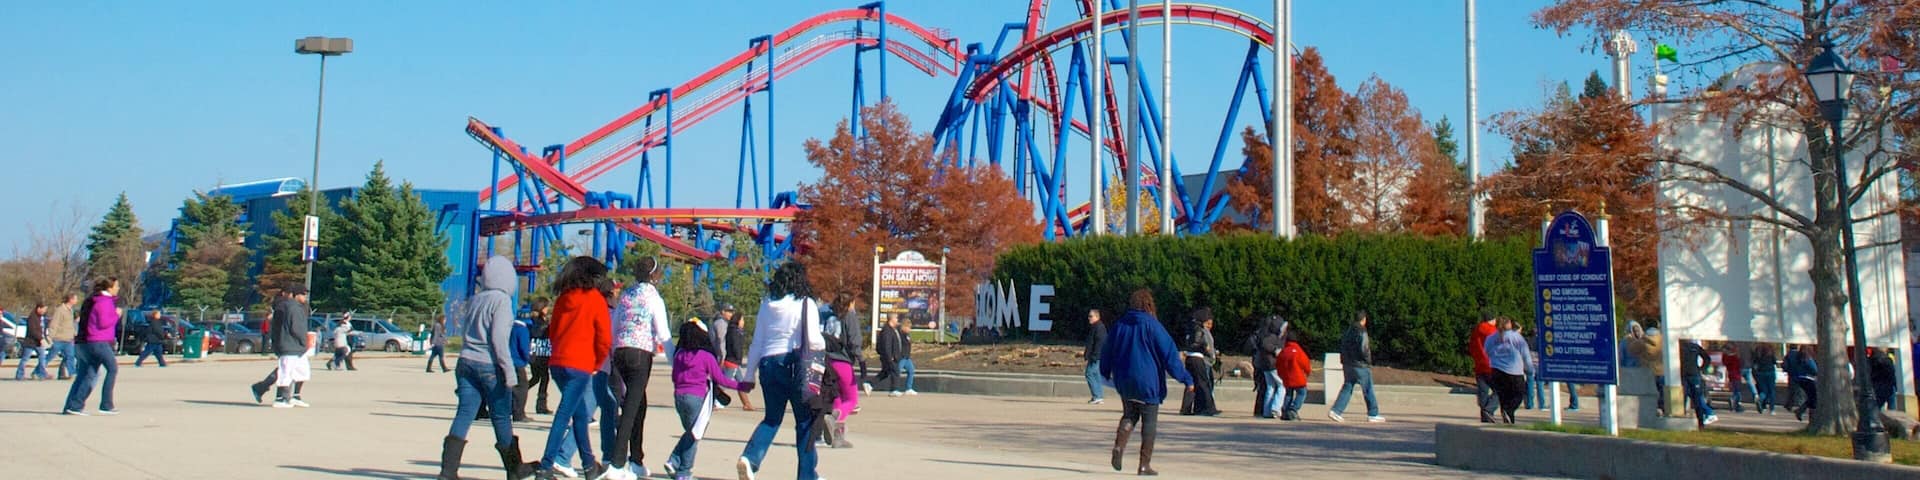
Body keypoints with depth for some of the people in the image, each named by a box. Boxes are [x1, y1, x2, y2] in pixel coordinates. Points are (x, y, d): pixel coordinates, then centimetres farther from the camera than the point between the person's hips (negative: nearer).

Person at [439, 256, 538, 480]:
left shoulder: (474, 300, 13)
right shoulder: (502, 300, -9)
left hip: (466, 362, 6)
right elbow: (498, 337, -16)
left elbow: (465, 333, 16)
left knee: (464, 416, 1)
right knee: (502, 419, 6)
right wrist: (509, 370, -15)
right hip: (490, 366, -6)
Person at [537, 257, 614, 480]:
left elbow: (552, 332, 17)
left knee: (580, 413, 18)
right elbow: (604, 338, -6)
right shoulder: (595, 299, -4)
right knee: (564, 415, -7)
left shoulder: (562, 298, 11)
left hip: (557, 363, 7)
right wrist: (597, 363, 8)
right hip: (580, 365, -7)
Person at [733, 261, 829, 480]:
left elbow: (757, 342, 12)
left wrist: (749, 375, 16)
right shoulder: (806, 304, -2)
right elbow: (813, 340, -11)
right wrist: (824, 344, 12)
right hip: (795, 364, -4)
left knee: (772, 418, 15)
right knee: (805, 421, 7)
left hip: (768, 364, 4)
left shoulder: (767, 305, 10)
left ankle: (749, 458, -8)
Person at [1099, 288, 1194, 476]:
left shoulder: (1118, 325, 4)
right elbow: (1169, 353, -11)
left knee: (1129, 415, 19)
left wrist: (1106, 374, 32)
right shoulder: (1152, 325, -10)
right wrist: (1186, 379, -7)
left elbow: (1107, 352, 14)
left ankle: (1119, 445, -8)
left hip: (1124, 382, 5)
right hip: (1148, 383, -4)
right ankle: (1144, 465, 2)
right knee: (1149, 422, 4)